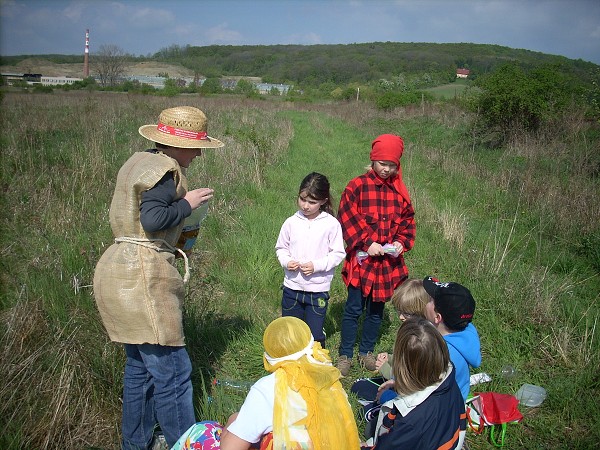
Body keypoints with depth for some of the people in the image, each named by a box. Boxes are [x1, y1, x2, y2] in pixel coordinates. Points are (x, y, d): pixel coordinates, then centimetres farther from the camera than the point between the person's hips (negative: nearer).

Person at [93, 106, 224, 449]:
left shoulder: (139, 161, 17)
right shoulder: (165, 169, -14)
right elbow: (152, 219, -25)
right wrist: (187, 204, -11)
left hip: (120, 271, 11)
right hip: (142, 277, -11)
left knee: (140, 365, 20)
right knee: (172, 372, -3)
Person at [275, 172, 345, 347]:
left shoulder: (331, 224, -8)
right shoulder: (291, 222, -1)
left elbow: (338, 253, -6)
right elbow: (280, 248, 9)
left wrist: (317, 265, -18)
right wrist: (286, 261, -11)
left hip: (318, 289, -3)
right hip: (292, 287, 3)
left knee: (315, 335, 7)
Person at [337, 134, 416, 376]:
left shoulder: (400, 191, 6)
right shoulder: (357, 186, -7)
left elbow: (407, 220, 12)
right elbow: (347, 218, -11)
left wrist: (402, 242, -6)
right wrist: (367, 243, -18)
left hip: (389, 261, 4)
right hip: (362, 258, -4)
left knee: (376, 309, 14)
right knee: (354, 308, 2)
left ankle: (367, 352, 31)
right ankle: (345, 355, 17)